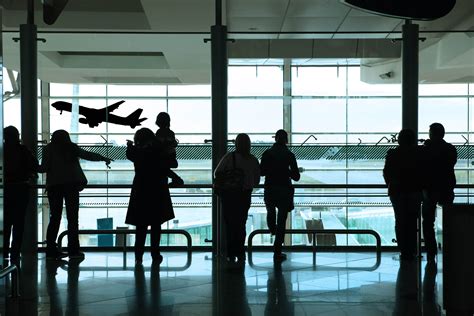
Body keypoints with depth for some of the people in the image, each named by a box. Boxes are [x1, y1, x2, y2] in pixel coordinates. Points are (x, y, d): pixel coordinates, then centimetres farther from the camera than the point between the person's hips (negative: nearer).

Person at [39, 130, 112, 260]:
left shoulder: (48, 149, 6)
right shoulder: (71, 147, 7)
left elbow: (44, 167, -1)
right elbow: (88, 155, 11)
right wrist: (103, 158, 24)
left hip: (54, 186, 1)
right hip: (71, 184, -1)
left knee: (55, 218, 6)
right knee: (72, 218, 1)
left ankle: (51, 250, 4)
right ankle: (73, 250, -3)